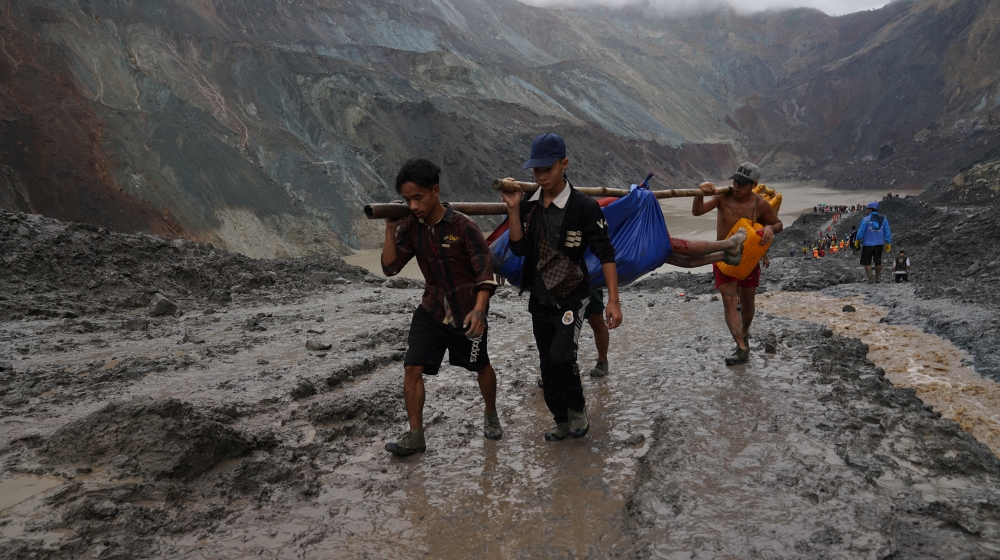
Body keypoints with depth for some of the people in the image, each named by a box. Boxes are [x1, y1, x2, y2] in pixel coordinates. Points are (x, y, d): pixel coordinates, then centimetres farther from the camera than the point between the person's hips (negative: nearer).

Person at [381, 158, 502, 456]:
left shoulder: (463, 226, -19)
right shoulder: (410, 227, -4)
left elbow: (485, 270, -20)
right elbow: (390, 267, -6)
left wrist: (479, 309, -33)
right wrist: (390, 229, -16)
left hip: (467, 312, -4)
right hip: (431, 310, 4)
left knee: (481, 367, 14)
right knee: (412, 368, -7)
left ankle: (491, 416, 40)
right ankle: (415, 436, 3)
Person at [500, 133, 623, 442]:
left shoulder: (584, 206, -15)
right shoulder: (529, 205, 0)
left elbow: (606, 254, -12)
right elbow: (519, 249, -4)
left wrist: (613, 301, -17)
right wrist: (513, 209, -13)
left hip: (572, 297, -5)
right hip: (540, 299, 5)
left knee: (561, 357, -20)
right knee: (547, 366, 11)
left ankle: (578, 410, 6)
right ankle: (562, 421, 29)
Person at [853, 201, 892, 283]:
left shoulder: (865, 219, -15)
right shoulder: (883, 219, -2)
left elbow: (860, 233, -12)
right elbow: (887, 233, 1)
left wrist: (857, 241, 5)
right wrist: (888, 244, 9)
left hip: (867, 245, -4)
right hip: (879, 245, 4)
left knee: (867, 262, 8)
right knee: (878, 262, 19)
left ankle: (870, 279, -1)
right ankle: (877, 278, 28)